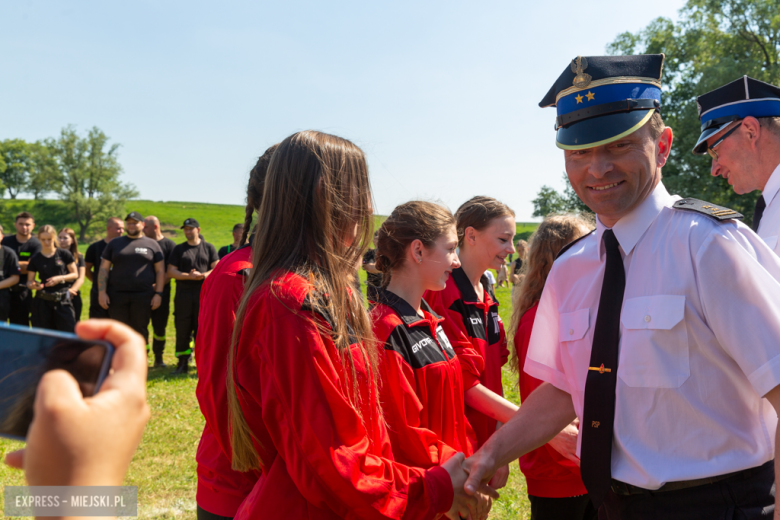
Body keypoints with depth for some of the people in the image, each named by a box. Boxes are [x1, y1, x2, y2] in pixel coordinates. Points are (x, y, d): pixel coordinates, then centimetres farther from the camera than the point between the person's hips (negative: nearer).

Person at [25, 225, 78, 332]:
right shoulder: (35, 259, 5)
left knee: (69, 331, -7)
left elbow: (75, 274, 4)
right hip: (43, 302, 1)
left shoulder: (64, 254, 2)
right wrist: (32, 285, -15)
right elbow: (29, 281, 8)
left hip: (63, 300, -1)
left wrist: (60, 278, -13)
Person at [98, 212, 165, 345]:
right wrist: (102, 292, -1)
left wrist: (158, 294, -3)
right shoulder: (115, 243, 11)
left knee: (140, 330, 3)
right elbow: (104, 269, 9)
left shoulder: (152, 244, 7)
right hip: (117, 295, 1)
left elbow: (160, 271, 6)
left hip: (143, 297, -1)